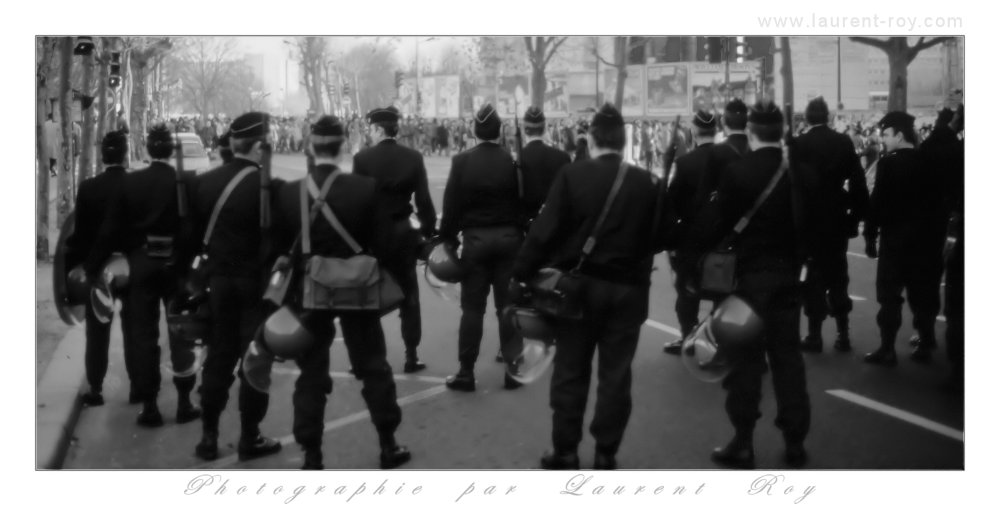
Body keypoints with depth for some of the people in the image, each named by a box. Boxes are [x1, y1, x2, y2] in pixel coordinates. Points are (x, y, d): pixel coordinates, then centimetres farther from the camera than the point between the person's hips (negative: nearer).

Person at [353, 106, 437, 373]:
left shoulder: (363, 158, -10)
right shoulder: (413, 158, -3)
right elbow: (424, 200, -3)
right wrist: (429, 231, 6)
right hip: (403, 232, 2)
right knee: (409, 295, 11)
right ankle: (411, 356, 13)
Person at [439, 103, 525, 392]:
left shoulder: (462, 161, -6)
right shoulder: (512, 162, -5)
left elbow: (451, 204, -4)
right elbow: (522, 203, -3)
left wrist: (448, 239, 4)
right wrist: (521, 235, 7)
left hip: (475, 238, -1)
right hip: (508, 237, 1)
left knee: (472, 307, 4)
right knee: (508, 305, 7)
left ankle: (466, 373, 7)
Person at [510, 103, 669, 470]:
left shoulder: (572, 175, -9)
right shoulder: (644, 182, -3)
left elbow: (545, 230, -12)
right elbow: (656, 238, 0)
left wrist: (521, 274, -6)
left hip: (579, 285, -1)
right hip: (628, 288, 1)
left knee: (570, 372, 10)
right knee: (616, 375, 9)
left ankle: (565, 452, 16)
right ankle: (605, 455, 14)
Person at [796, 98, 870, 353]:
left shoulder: (799, 144, -10)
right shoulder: (844, 142, -1)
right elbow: (857, 181, -3)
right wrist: (856, 214, 4)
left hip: (809, 220, -3)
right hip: (837, 220, 3)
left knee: (815, 277, 4)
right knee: (837, 276, 12)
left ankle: (815, 334, 4)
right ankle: (843, 334, 14)